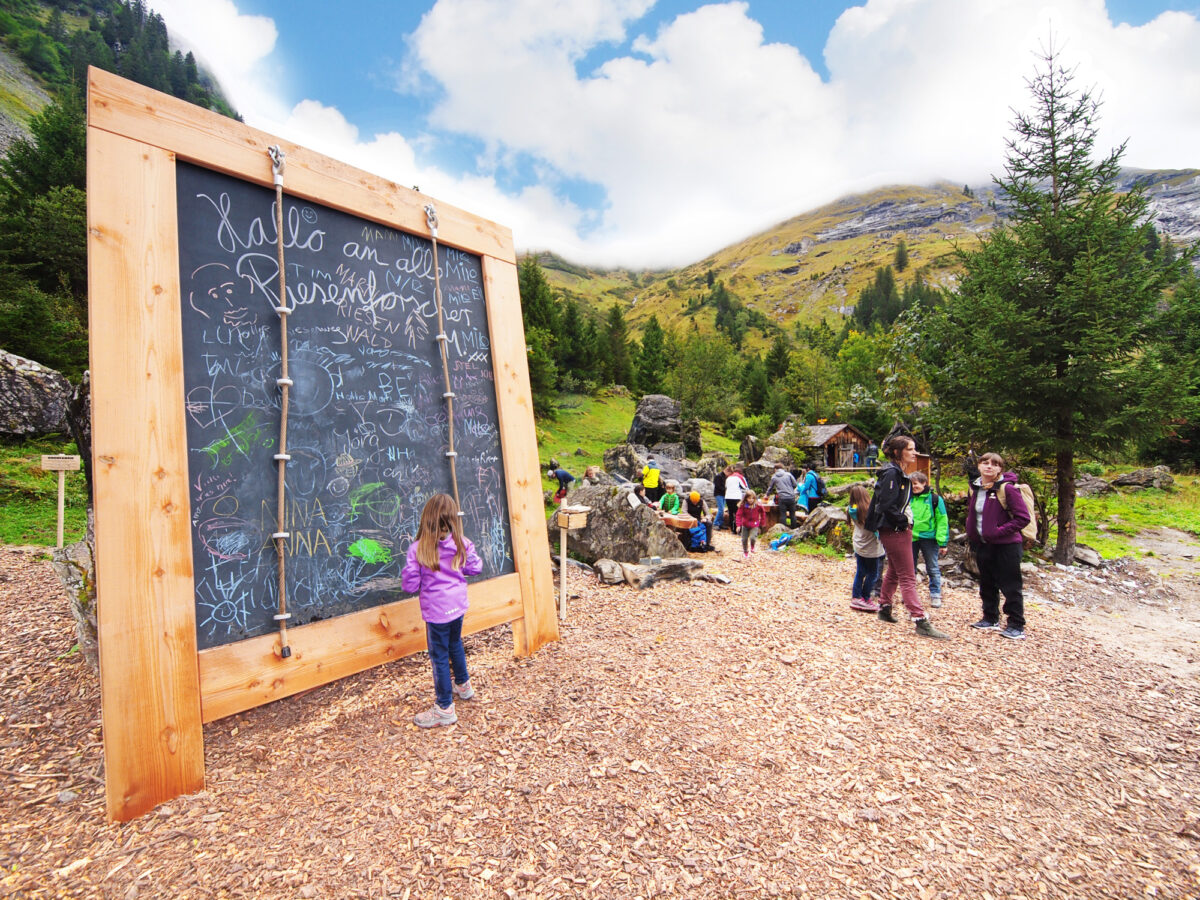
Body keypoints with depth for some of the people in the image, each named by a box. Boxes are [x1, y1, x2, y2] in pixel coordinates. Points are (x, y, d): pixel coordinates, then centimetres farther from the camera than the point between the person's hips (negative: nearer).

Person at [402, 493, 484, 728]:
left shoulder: (418, 549, -19)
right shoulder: (462, 544, -9)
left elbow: (410, 584, -15)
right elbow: (476, 568, 3)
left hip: (436, 611, -5)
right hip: (458, 604, 5)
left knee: (439, 656, 7)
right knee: (455, 644, 27)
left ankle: (444, 708, 18)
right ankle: (463, 685, 47)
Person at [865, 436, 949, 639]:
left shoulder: (899, 473, 13)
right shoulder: (891, 473, -18)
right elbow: (887, 505, -24)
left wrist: (906, 520, 8)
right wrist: (904, 521, -15)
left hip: (899, 530, 10)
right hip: (894, 531, -10)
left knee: (894, 572, 20)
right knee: (908, 577, -7)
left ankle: (884, 608, 31)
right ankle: (921, 622, -4)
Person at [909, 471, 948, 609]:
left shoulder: (935, 499, -5)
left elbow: (942, 521, -7)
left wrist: (942, 542, -11)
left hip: (929, 537, -4)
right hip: (911, 538, 4)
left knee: (932, 568, 6)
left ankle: (935, 595, 17)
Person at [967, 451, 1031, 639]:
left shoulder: (1007, 488, -14)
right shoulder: (975, 488, 6)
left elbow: (1023, 518, -17)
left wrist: (999, 531, -20)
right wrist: (972, 535, 11)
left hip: (1006, 546, -7)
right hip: (982, 545, 7)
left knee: (1010, 587, 2)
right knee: (987, 585, 16)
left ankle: (1017, 626, 13)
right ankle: (991, 618, 30)